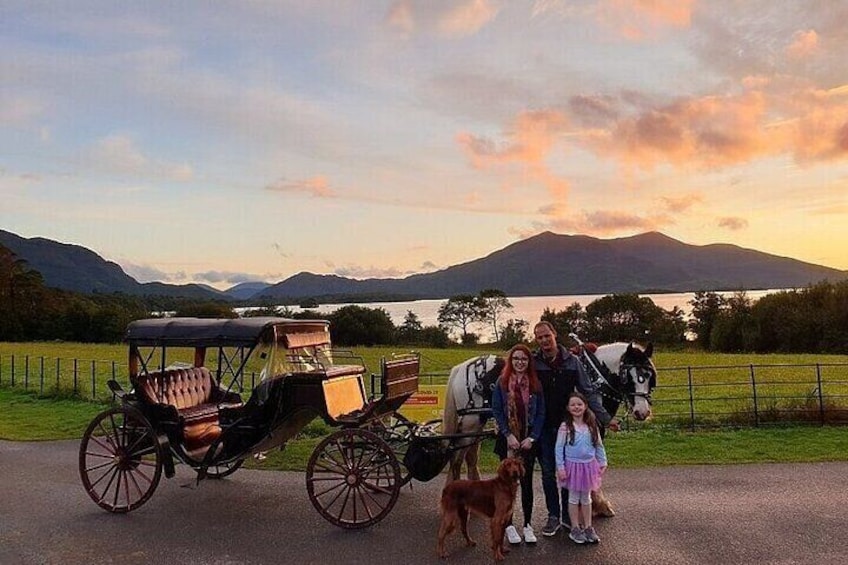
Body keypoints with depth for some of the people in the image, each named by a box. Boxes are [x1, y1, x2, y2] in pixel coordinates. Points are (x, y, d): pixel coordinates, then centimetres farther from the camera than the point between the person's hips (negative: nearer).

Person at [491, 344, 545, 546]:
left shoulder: (535, 384, 1)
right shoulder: (502, 383, -3)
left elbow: (540, 413, 1)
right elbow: (496, 411, -5)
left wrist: (532, 438, -8)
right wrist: (508, 435, -12)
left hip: (528, 440, 1)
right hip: (507, 439, -1)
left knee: (527, 482, 7)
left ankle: (527, 525, 18)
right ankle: (509, 524, 17)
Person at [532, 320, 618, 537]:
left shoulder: (572, 361, -3)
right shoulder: (532, 363, -6)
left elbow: (588, 393, 1)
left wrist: (605, 418, -4)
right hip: (543, 428, -1)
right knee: (548, 472, 7)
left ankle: (568, 515, 26)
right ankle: (553, 516, 21)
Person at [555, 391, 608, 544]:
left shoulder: (592, 426, 0)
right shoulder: (565, 427, -11)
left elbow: (599, 445, 7)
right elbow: (559, 448, -10)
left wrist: (602, 462, 5)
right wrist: (560, 467, -13)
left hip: (589, 465, 3)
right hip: (572, 465, -3)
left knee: (586, 497, 15)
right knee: (574, 498, 9)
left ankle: (588, 527, 26)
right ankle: (575, 529, 19)